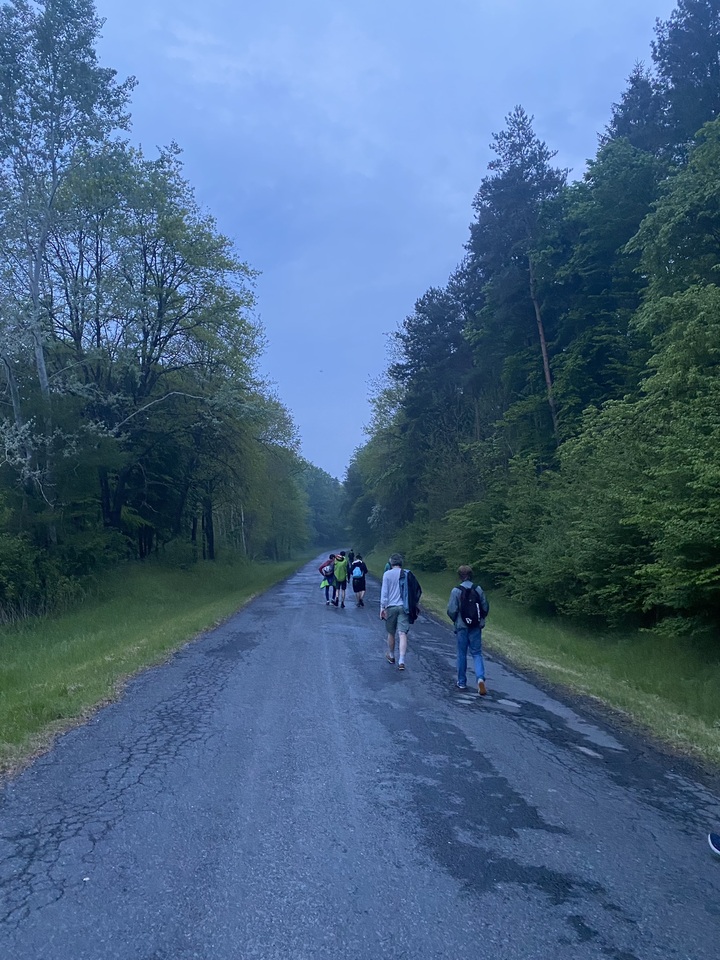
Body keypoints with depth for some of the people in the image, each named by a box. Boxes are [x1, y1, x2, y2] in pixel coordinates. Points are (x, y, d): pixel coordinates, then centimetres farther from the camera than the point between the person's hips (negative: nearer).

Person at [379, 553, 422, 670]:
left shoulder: (387, 574, -4)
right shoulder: (408, 574, 3)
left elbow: (384, 592, -7)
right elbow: (418, 590, 6)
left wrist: (382, 607, -4)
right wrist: (414, 605, 15)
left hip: (391, 607, -1)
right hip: (404, 607, 1)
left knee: (391, 633, 16)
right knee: (402, 634, -4)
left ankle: (391, 656, 34)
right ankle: (401, 661, -15)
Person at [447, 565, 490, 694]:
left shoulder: (456, 591, -11)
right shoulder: (478, 589, -2)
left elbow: (451, 611, -12)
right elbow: (486, 608, 1)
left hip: (462, 627, -2)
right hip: (476, 627, 2)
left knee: (462, 655, 11)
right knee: (477, 653, 8)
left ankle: (462, 683, 20)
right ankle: (480, 678, -14)